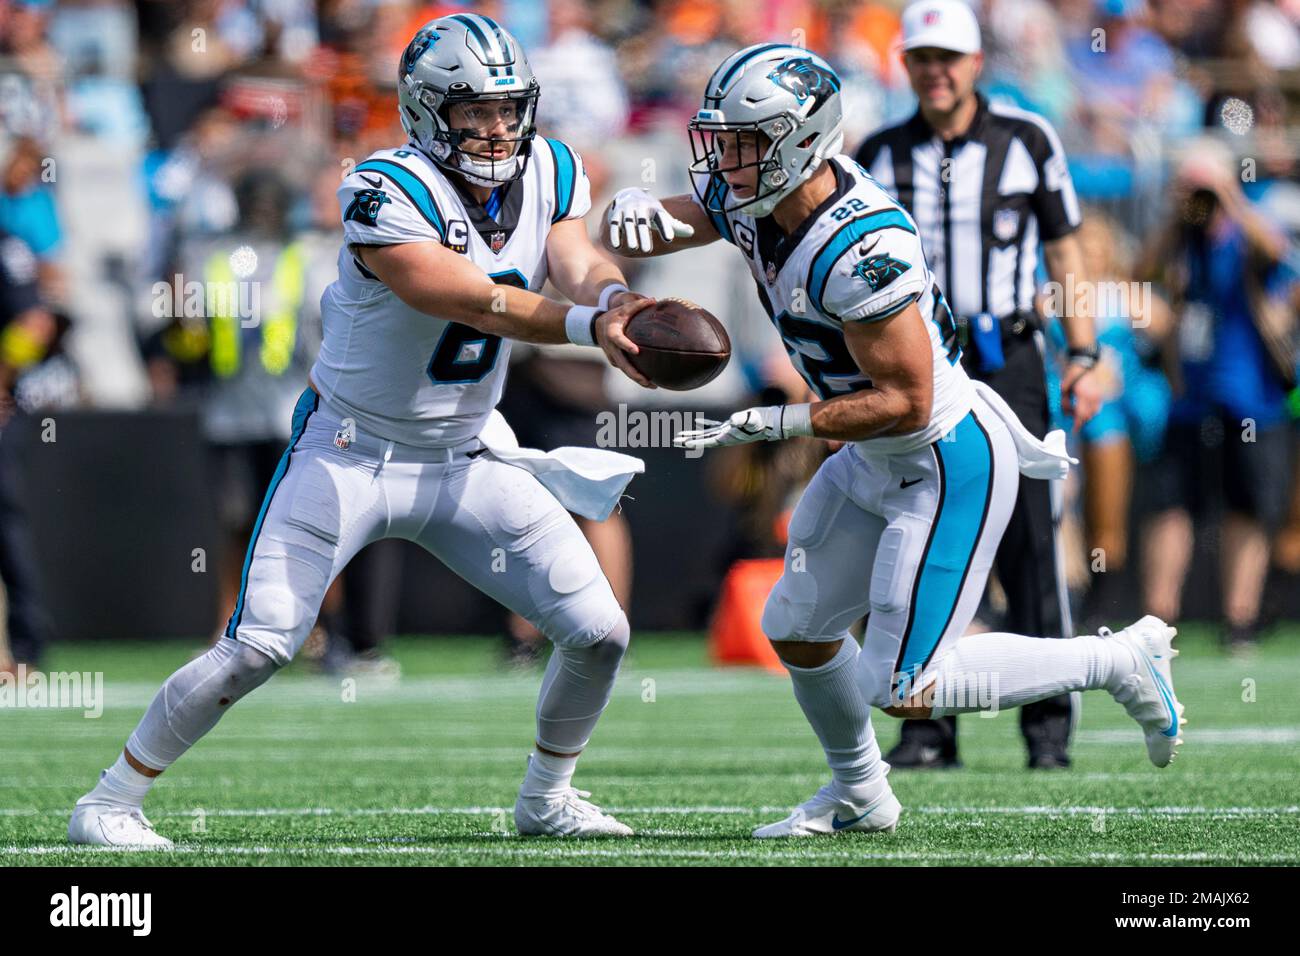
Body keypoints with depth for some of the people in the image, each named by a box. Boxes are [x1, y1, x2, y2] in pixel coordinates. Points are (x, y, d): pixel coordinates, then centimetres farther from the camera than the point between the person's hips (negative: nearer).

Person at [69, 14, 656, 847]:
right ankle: (109, 804, 2)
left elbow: (579, 264, -15)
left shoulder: (546, 174, -1)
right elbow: (476, 303, -32)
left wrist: (615, 300, -38)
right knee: (257, 649, -13)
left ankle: (546, 798, 26)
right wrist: (587, 324, -44)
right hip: (351, 457, -6)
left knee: (600, 633, 2)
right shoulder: (390, 194, -24)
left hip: (467, 459, 6)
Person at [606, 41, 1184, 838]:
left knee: (906, 691, -9)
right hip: (876, 463, 9)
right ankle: (860, 795, 43)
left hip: (950, 465, -9)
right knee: (798, 632, 20)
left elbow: (905, 401, -28)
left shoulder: (860, 247, -32)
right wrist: (637, 209, -14)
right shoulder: (751, 198, -6)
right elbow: (655, 225, 11)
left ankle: (1118, 660, 5)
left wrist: (771, 426, -27)